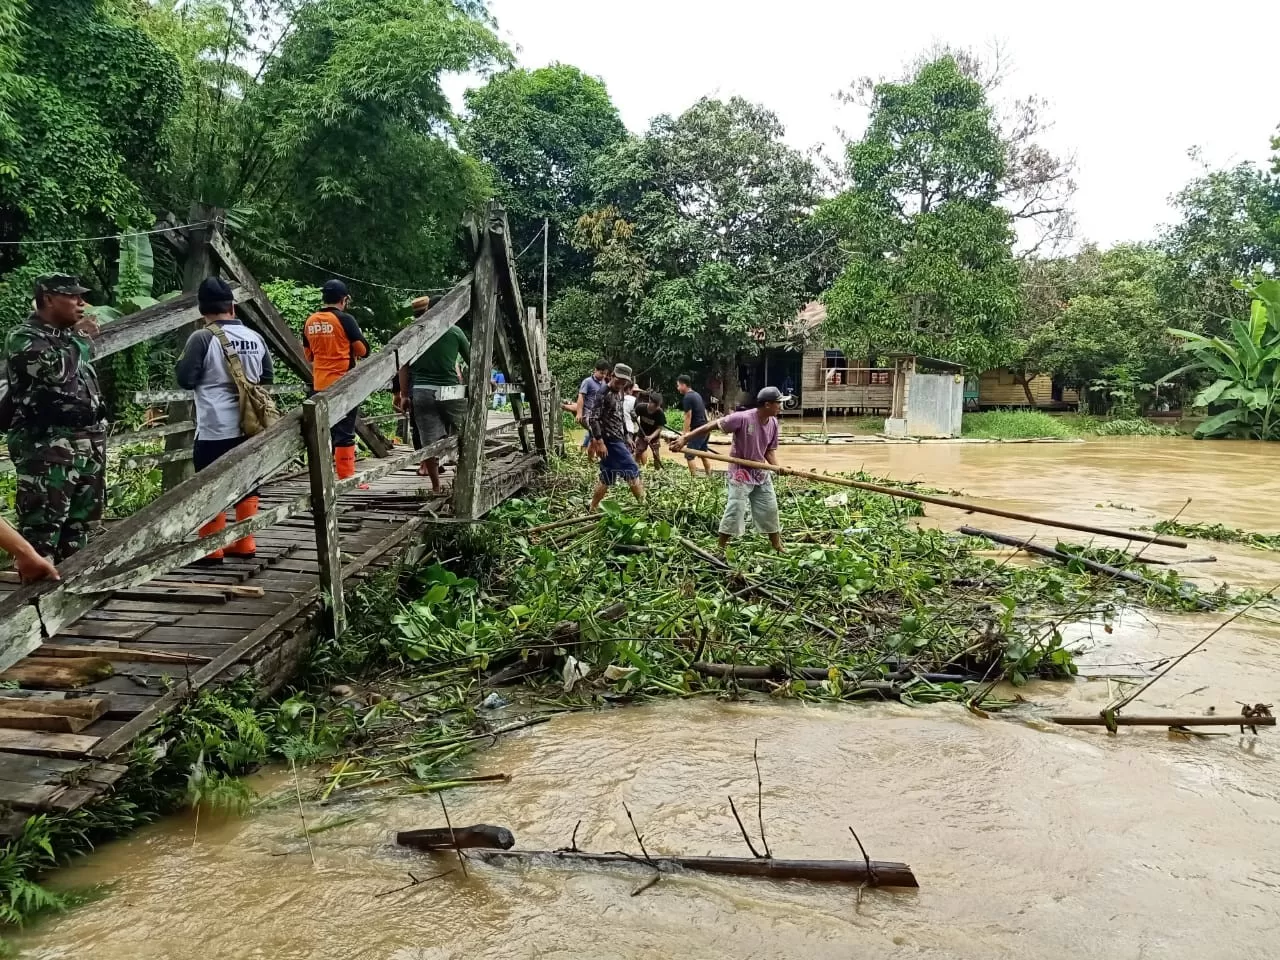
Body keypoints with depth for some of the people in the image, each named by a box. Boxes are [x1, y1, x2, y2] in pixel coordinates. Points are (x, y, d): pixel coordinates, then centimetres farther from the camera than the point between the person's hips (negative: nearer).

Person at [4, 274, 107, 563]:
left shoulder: (69, 337, 20)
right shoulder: (23, 337, -5)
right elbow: (57, 369, -25)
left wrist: (98, 440, 20)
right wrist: (80, 337, -7)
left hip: (87, 446, 8)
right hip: (47, 447, -8)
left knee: (79, 527, 12)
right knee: (41, 529, -9)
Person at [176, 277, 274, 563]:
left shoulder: (202, 338, -11)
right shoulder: (255, 338, 4)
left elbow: (185, 379, -9)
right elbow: (268, 378, 12)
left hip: (215, 430, -5)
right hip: (249, 427, 5)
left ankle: (211, 550, 9)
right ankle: (245, 544, 20)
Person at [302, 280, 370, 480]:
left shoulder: (310, 322, 8)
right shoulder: (345, 319, -11)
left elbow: (309, 355, 17)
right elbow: (363, 350, -7)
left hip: (320, 385, 6)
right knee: (345, 432, -2)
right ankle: (346, 477, -1)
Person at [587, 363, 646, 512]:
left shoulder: (619, 394, 14)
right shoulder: (603, 394, -14)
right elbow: (593, 418, -19)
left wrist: (627, 437, 21)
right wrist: (599, 442, -23)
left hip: (618, 439, 9)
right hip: (609, 440, -9)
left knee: (607, 478, 10)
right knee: (632, 470, -7)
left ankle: (593, 509, 15)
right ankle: (644, 504, 0)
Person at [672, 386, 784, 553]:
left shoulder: (773, 423, -4)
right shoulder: (742, 418, -25)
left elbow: (770, 450, 7)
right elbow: (711, 426, -23)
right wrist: (685, 439, -27)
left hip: (761, 472, 7)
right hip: (740, 472, -7)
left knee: (770, 510, 13)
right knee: (735, 511, -8)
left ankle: (778, 548, 30)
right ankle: (721, 549, 5)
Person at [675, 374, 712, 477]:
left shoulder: (687, 397, -14)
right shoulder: (697, 394, 14)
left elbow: (688, 417, -16)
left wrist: (685, 434, -14)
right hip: (705, 428, 9)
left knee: (689, 456, -5)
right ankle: (709, 476, 22)